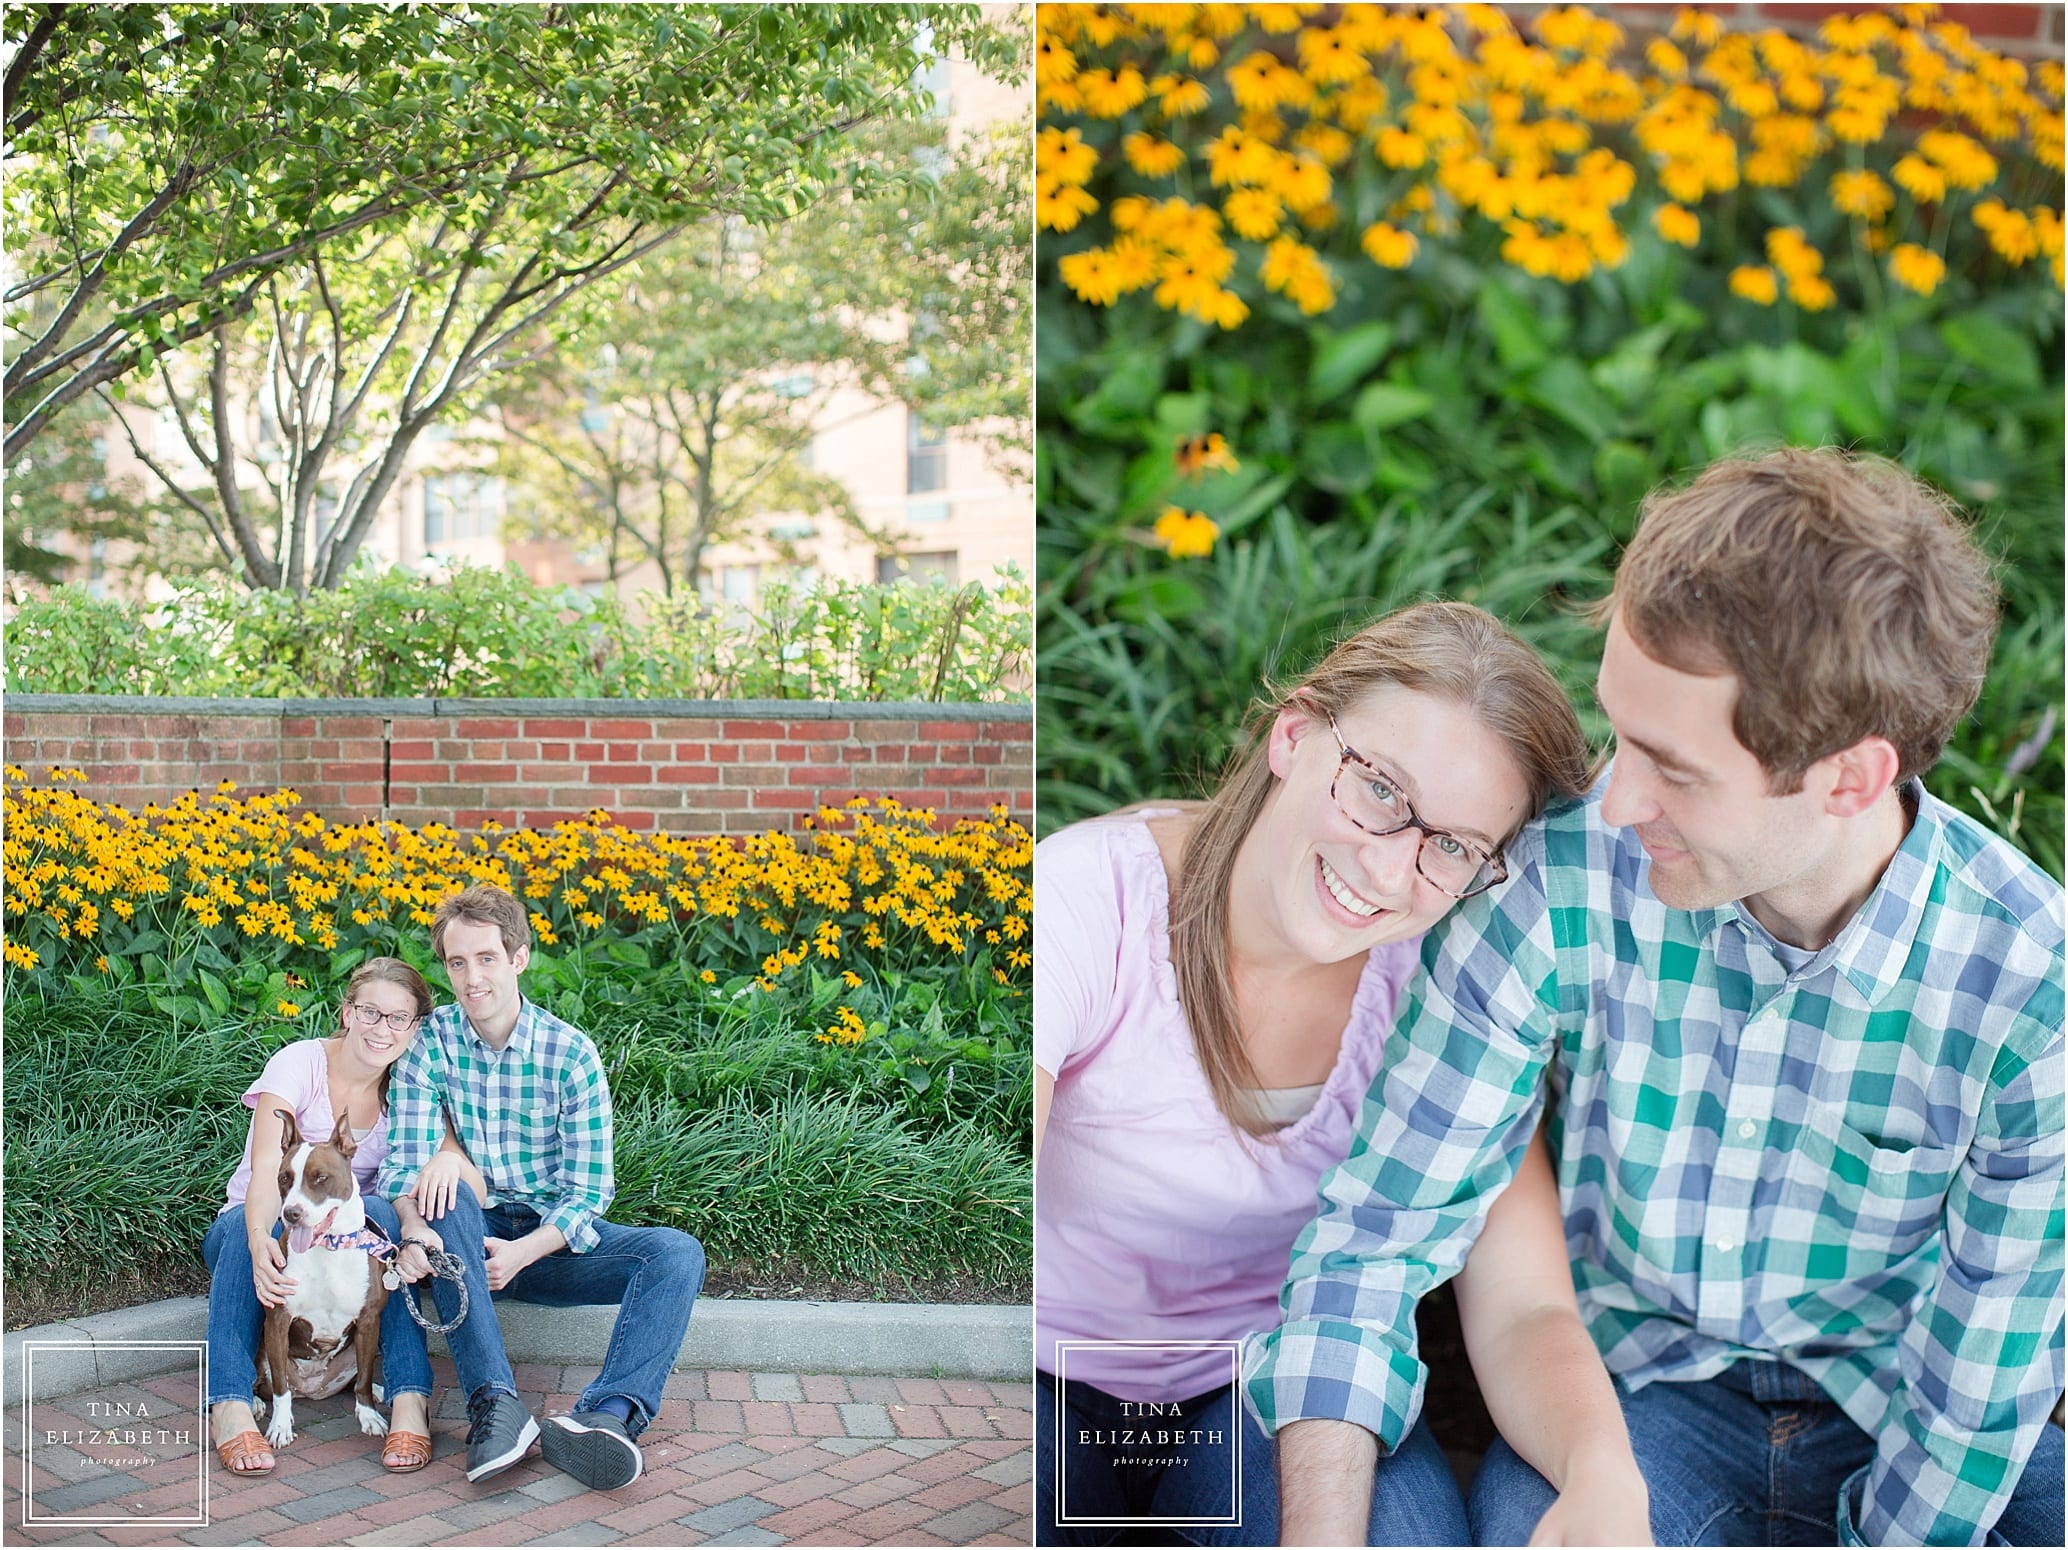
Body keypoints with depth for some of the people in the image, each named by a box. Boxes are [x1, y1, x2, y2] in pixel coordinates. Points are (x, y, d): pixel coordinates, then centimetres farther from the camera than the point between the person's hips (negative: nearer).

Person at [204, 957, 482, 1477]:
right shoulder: (301, 1063, -13)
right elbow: (267, 1168, -29)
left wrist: (448, 1159, -42)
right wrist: (260, 1240, -50)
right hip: (260, 1228, -2)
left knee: (380, 1212, -32)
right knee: (247, 1224, -37)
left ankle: (410, 1400, -42)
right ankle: (229, 1405, -49)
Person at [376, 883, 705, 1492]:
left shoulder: (571, 1053, -6)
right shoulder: (430, 1043, -4)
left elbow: (587, 1191, -7)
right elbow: (404, 1165, -12)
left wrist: (522, 1252, -24)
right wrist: (415, 1226, -34)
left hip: (551, 1240, 1)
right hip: (466, 1236, 0)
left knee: (678, 1253, -24)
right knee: (445, 1187, -34)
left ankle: (607, 1414, -48)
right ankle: (496, 1401, -44)